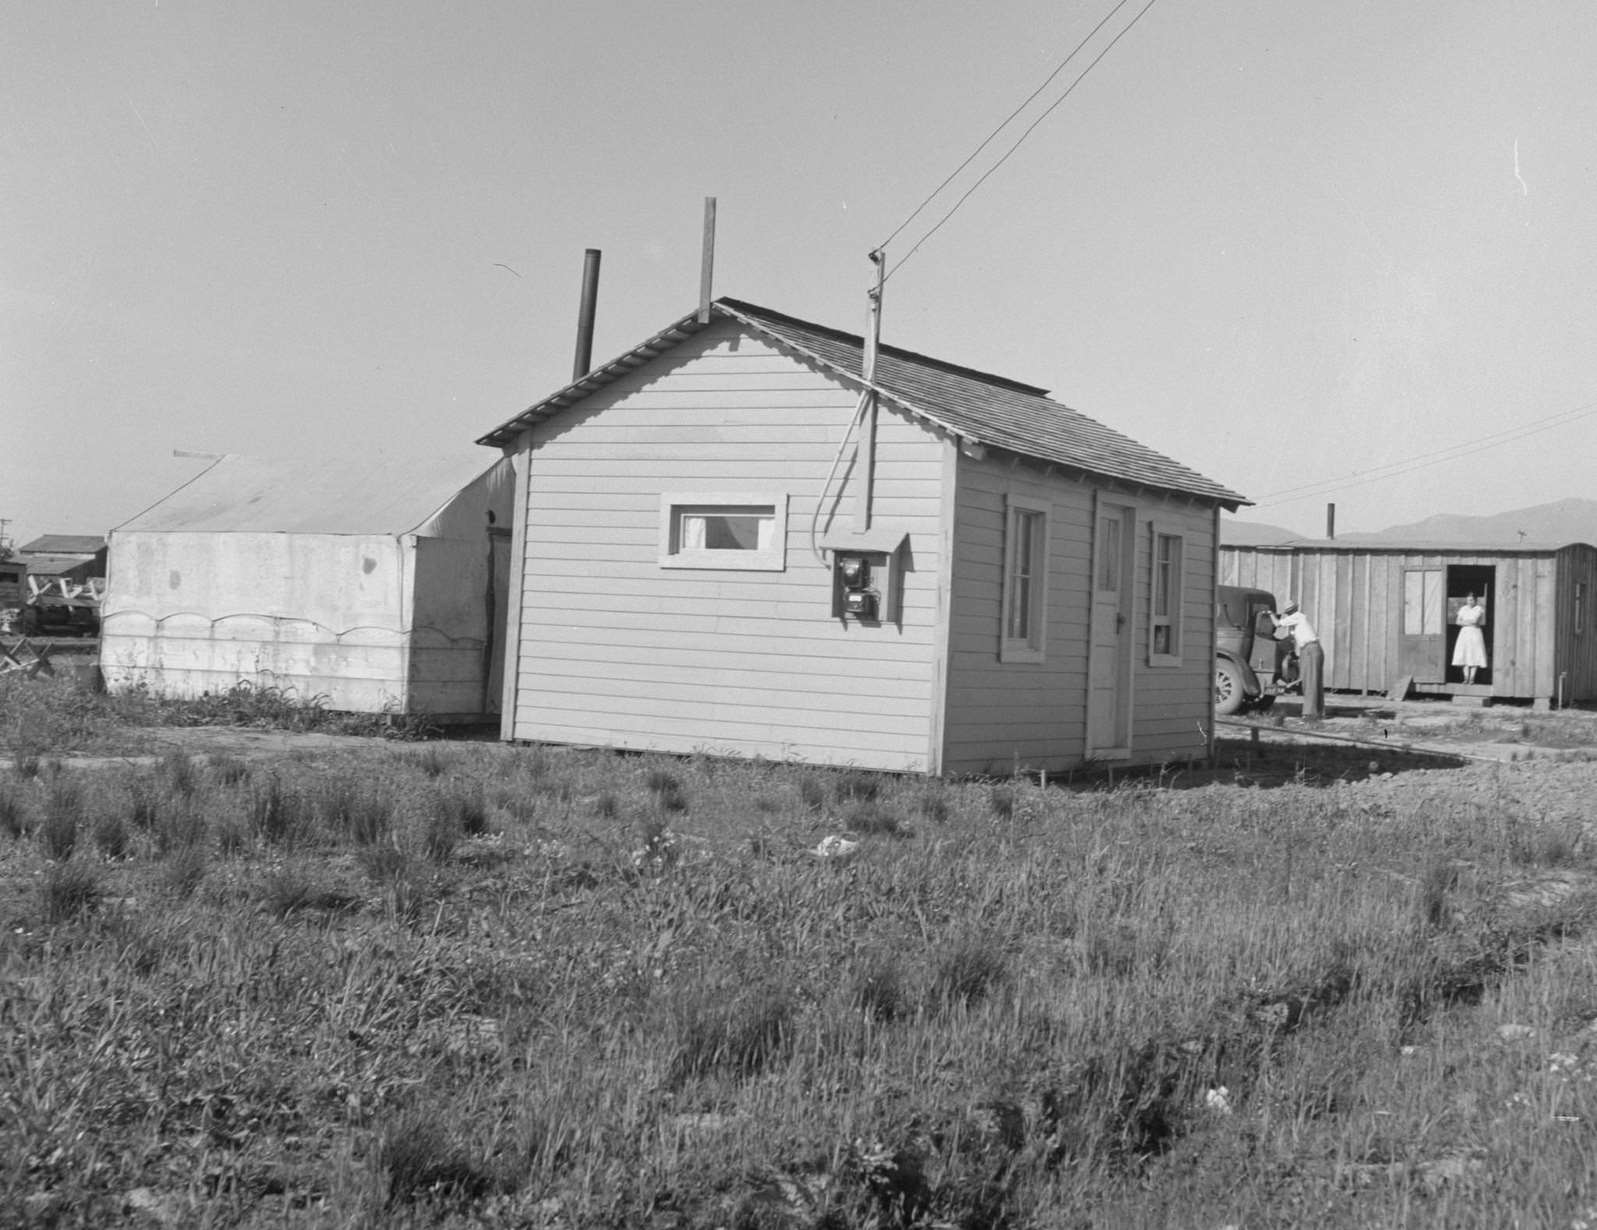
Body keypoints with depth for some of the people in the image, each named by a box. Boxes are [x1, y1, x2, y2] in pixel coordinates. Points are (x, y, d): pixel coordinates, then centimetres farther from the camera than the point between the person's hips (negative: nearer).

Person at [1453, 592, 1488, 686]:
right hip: (1465, 632, 3)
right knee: (1464, 655, -2)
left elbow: (1483, 622, 1)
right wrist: (1465, 623, -7)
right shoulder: (1463, 609, 9)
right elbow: (1458, 621, 8)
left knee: (1474, 656, -6)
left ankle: (1472, 678, -2)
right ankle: (1466, 677, 1)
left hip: (1475, 632, -3)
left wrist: (1477, 623, -11)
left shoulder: (1479, 609, -1)